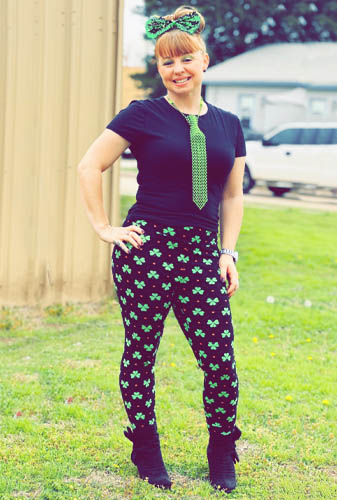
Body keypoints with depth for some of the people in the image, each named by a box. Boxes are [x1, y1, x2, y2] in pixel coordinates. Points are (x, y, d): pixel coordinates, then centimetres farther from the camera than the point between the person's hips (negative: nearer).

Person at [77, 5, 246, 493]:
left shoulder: (228, 124, 12)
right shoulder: (143, 115, 0)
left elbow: (232, 196, 17)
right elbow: (89, 166, 0)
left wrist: (228, 253, 7)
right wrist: (104, 228, -3)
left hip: (203, 252, 3)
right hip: (146, 248, -3)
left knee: (220, 357, -1)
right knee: (141, 351, 5)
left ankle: (222, 455, 19)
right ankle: (145, 449, 23)